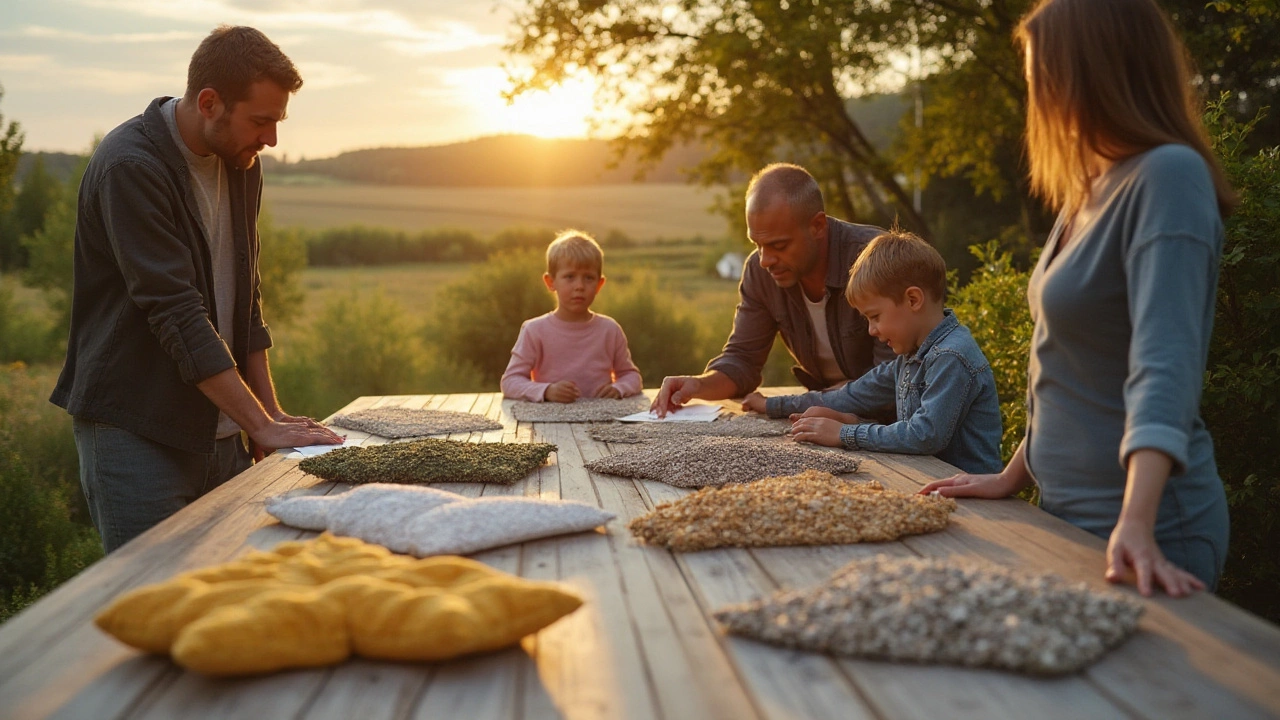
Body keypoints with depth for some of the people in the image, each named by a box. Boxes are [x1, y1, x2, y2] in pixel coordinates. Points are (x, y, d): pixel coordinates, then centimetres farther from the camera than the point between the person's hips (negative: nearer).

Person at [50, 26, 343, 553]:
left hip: (216, 429, 7)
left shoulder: (240, 164, 8)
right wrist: (262, 426, -22)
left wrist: (273, 414, 8)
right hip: (135, 432, -7)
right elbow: (177, 313, -22)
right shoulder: (130, 167, -17)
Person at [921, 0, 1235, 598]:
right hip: (1072, 512, 9)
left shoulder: (1169, 174, -18)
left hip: (1143, 530, -9)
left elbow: (1164, 359, -31)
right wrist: (1014, 478, 17)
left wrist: (1135, 528, -39)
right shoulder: (1089, 195, 10)